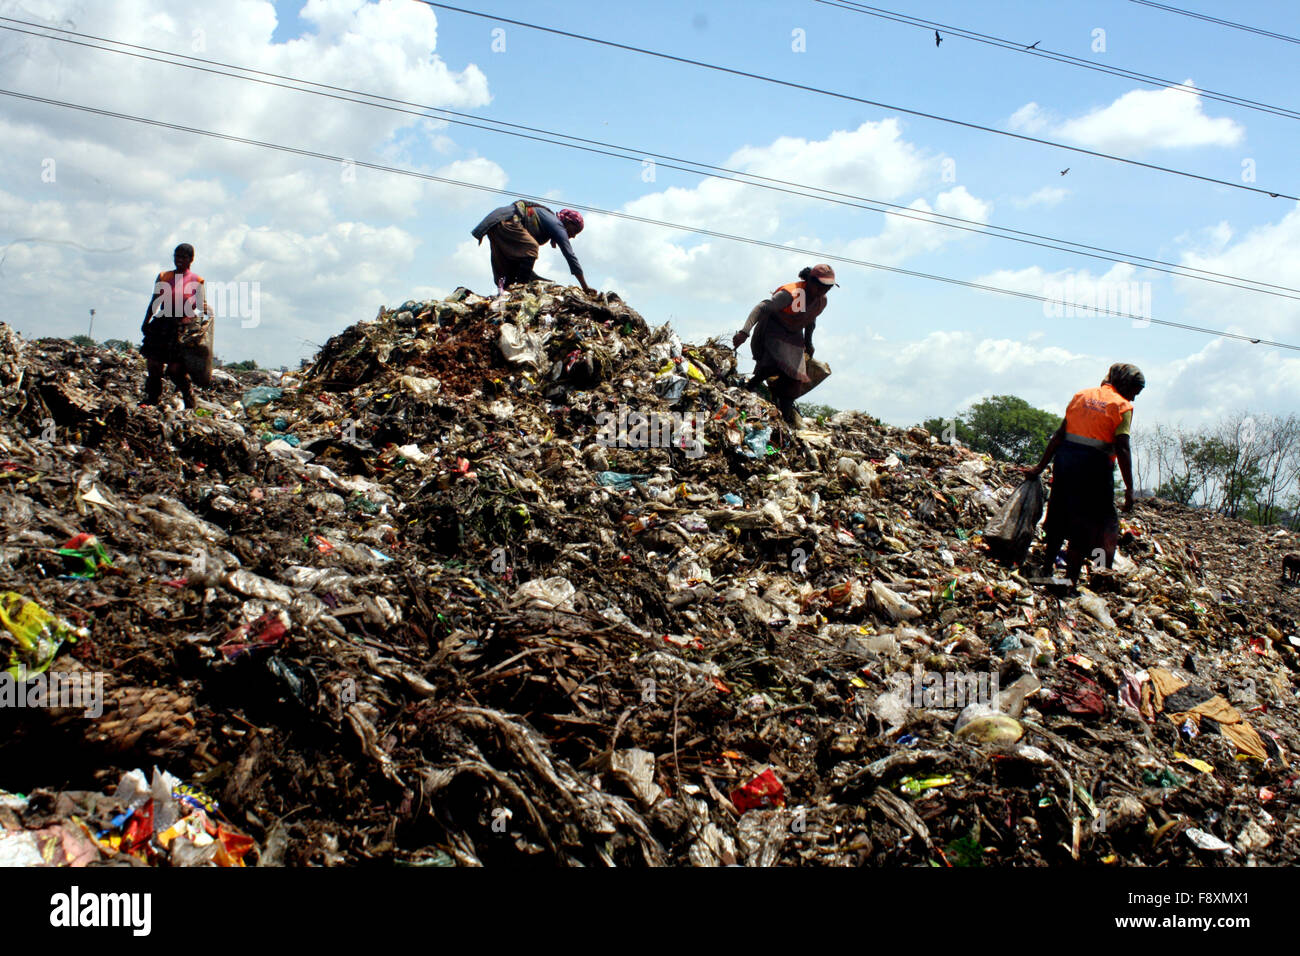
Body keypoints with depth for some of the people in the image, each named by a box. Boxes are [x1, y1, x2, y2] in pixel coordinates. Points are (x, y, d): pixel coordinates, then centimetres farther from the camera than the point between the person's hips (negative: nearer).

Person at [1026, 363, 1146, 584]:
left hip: (1065, 457, 5)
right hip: (1094, 465, -5)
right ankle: (1071, 576, 6)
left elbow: (1060, 434, 8)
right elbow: (1122, 449, -13)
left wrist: (1041, 466, 12)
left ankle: (1047, 569, 29)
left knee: (1060, 514, 20)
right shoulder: (1122, 406, -3)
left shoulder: (1082, 395, 12)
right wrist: (1129, 489, -12)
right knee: (1086, 523, 5)